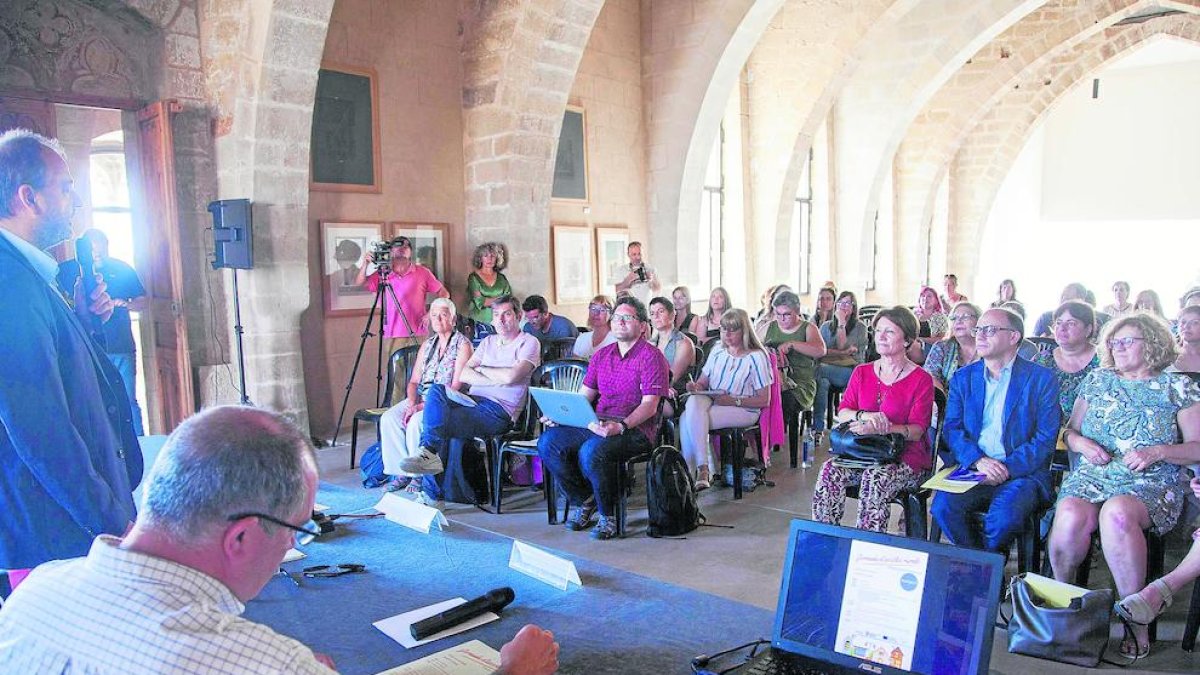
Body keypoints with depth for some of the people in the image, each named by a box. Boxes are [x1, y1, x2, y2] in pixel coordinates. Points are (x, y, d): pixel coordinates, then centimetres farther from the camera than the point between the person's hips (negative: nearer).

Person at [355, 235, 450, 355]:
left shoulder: (422, 272, 5)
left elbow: (444, 294, 8)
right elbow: (359, 283, 1)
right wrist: (365, 264, -14)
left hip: (417, 333, -1)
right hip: (393, 334, 1)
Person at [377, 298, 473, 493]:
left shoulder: (462, 345, -4)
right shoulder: (427, 345, 18)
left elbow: (456, 386, -13)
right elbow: (414, 381, 15)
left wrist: (424, 406, -19)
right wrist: (411, 402, -8)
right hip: (420, 397, 7)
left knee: (416, 422, -32)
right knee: (388, 418, -18)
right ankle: (402, 472, -11)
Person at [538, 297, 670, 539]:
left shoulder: (651, 356, -3)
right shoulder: (601, 355, 19)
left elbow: (649, 405, -11)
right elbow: (583, 396, 18)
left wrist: (621, 426, -27)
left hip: (635, 429, -6)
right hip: (596, 426, 7)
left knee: (592, 451, -35)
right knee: (548, 441, -16)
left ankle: (607, 515, -11)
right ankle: (582, 501, 2)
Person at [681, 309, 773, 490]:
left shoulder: (756, 357, -3)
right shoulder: (718, 350, 13)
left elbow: (764, 400, -5)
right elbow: (703, 381, 17)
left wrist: (733, 400, -15)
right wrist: (696, 386, -7)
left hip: (743, 409, -5)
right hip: (710, 401, 5)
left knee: (689, 419, -29)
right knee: (693, 402, -32)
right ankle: (702, 470, -30)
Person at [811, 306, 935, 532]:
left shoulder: (921, 380, 0)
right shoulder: (862, 372, 14)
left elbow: (917, 430, -8)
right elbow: (842, 413, 6)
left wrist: (876, 428, -24)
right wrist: (865, 415, -18)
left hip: (905, 456, -4)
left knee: (875, 477, -35)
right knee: (830, 470, -25)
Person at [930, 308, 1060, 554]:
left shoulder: (1041, 379, 3)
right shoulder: (963, 377, 13)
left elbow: (1045, 438, -4)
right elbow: (951, 428, 5)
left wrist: (1007, 468, -17)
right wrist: (978, 460, -15)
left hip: (1021, 472, -2)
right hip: (973, 469, 3)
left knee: (1005, 514, -32)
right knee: (943, 506, -26)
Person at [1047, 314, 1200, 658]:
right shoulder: (1097, 380, 17)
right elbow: (1070, 431, 19)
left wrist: (1157, 452, -14)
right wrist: (1083, 444, -4)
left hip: (1152, 484, -2)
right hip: (1092, 475, 3)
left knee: (1117, 513, -38)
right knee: (1071, 516, -32)